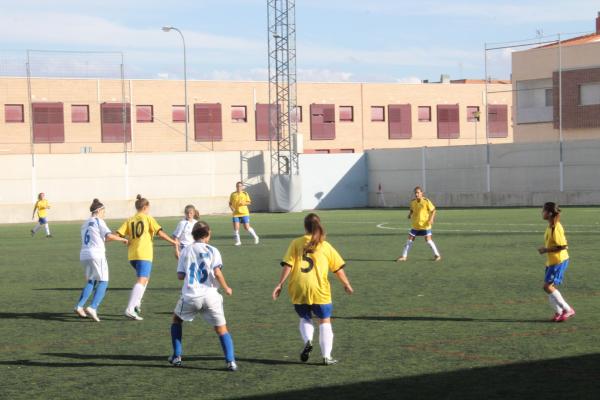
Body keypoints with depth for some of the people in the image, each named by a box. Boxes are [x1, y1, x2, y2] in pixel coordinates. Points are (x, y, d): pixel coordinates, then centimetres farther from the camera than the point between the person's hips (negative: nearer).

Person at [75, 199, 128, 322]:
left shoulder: (85, 224, 18)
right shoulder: (99, 221, -3)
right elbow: (109, 236, -15)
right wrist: (122, 239, -3)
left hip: (84, 255, 7)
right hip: (96, 254, -7)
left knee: (91, 282, 19)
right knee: (103, 282, -3)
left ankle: (79, 306, 5)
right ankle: (93, 307, -19)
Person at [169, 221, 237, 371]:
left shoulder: (186, 251, 9)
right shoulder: (212, 250, 2)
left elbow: (180, 276, 6)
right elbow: (217, 273, -10)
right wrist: (226, 288, 4)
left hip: (190, 296, 1)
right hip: (210, 296, -1)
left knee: (177, 319, 26)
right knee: (221, 329, 7)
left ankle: (176, 357, 22)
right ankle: (230, 361, -9)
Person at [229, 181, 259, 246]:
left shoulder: (245, 194, 1)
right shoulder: (233, 194, 4)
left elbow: (249, 202, 3)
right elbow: (230, 203, 10)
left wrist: (244, 203, -16)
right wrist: (232, 208, -10)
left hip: (244, 213, -2)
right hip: (236, 213, 2)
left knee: (247, 227, -4)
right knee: (236, 227, -7)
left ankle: (255, 237, 18)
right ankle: (238, 241, 7)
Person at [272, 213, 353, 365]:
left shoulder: (296, 243, 3)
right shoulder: (325, 246, 3)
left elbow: (287, 265, -4)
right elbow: (338, 268, 7)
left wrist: (280, 284, 1)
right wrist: (346, 284, 21)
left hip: (298, 290, 1)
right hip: (319, 290, -1)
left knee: (305, 318, 21)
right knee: (325, 320, 11)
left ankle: (307, 341, -8)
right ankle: (326, 356, 6)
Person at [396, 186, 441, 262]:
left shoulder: (426, 201, -13)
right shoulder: (413, 202, 1)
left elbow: (433, 210, -6)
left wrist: (431, 219, -18)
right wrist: (410, 214, -3)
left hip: (425, 224, -5)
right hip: (415, 225, 5)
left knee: (428, 240, -7)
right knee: (410, 239, 4)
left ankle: (437, 255, 7)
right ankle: (404, 256, 13)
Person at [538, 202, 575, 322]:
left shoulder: (555, 228, -21)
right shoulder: (550, 226, 9)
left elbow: (563, 246, -23)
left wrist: (547, 250, -19)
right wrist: (545, 249, 8)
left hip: (559, 261, -10)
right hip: (551, 261, 10)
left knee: (548, 286, -10)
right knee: (549, 287, 10)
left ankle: (567, 309, -2)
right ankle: (559, 312, 17)